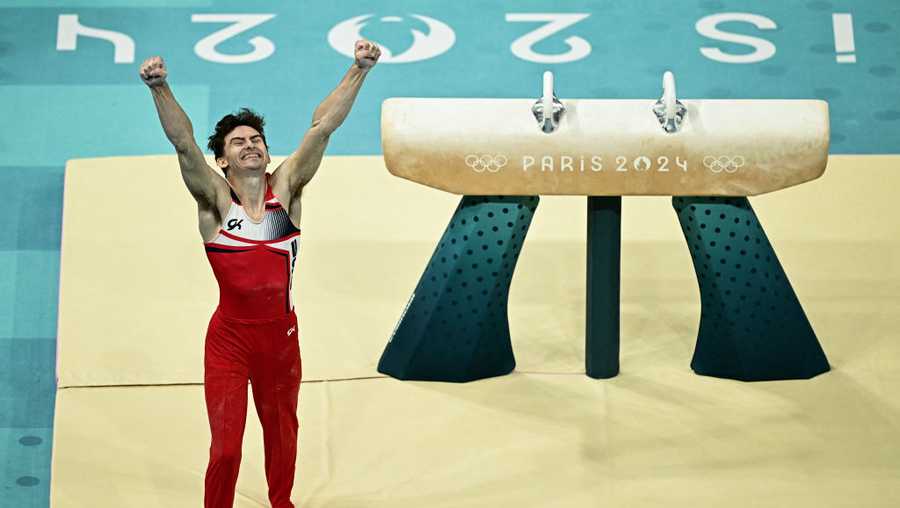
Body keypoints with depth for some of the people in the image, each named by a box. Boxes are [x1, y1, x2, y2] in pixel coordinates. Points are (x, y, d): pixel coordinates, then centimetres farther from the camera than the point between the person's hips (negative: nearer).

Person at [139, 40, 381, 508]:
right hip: (229, 337, -3)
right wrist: (159, 89, -39)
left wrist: (359, 71, -19)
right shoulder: (215, 199, -9)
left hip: (281, 333, 3)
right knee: (225, 446, -3)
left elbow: (321, 128, -12)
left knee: (281, 431, 21)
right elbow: (183, 142, -24)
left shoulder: (286, 189, -4)